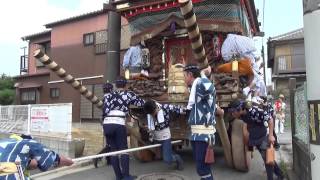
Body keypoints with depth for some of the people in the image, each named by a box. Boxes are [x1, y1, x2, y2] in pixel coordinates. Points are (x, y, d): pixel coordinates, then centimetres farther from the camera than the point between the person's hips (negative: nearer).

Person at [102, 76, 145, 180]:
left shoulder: (109, 95, 16)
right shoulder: (128, 94, 9)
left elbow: (104, 110, 5)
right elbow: (141, 103, 15)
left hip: (107, 124, 4)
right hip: (119, 124, -3)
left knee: (113, 150, 11)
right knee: (123, 150, 7)